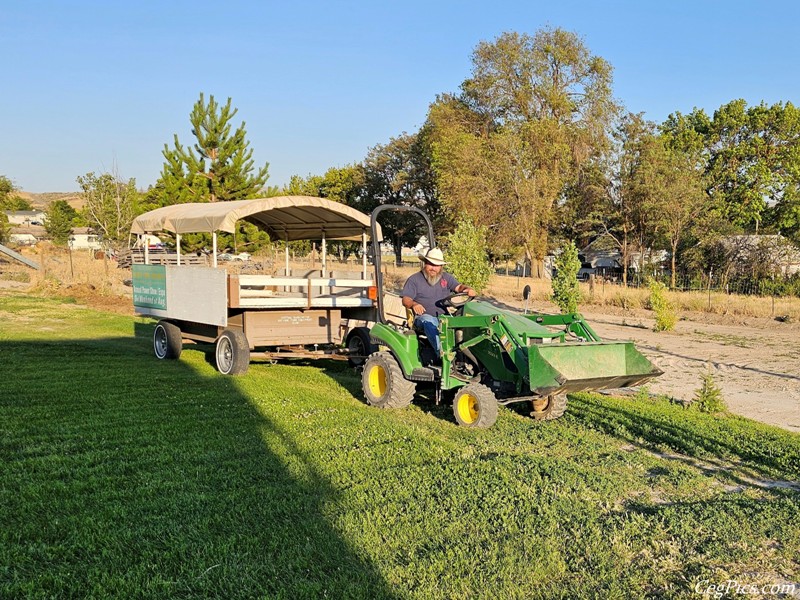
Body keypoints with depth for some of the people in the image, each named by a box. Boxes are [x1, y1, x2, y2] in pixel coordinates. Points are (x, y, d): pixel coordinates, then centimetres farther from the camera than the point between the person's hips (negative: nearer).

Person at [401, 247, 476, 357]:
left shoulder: (446, 277, 19)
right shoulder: (414, 280, 8)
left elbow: (458, 287, 4)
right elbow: (405, 300, -3)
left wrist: (468, 289, -21)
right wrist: (414, 304, -27)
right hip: (424, 317, -4)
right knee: (428, 321, -39)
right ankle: (441, 353, -56)